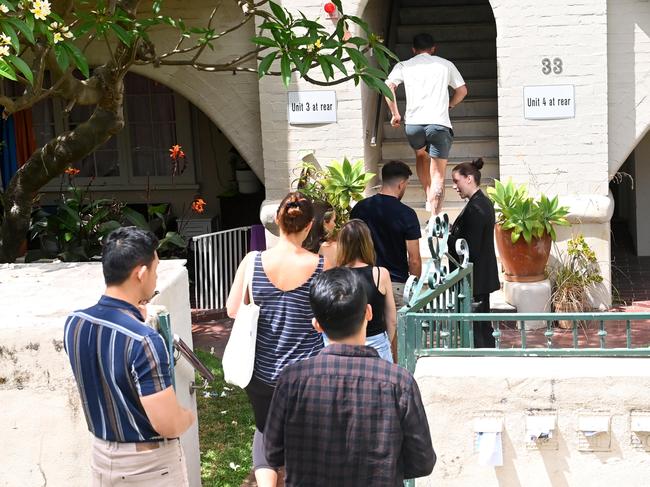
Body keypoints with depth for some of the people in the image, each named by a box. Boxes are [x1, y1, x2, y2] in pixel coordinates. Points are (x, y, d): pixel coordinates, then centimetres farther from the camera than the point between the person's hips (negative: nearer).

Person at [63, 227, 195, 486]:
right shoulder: (143, 341, -29)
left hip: (102, 455, 6)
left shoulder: (73, 324, -8)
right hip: (149, 463, -6)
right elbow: (168, 425, -26)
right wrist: (189, 416, -5)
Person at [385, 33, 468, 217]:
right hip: (439, 124, -1)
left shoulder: (404, 66, 12)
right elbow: (462, 90, 17)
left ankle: (429, 198, 22)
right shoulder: (445, 64, 14)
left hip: (413, 124, 1)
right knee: (438, 175, 1)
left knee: (421, 155, 32)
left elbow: (388, 86, -2)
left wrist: (395, 114, 6)